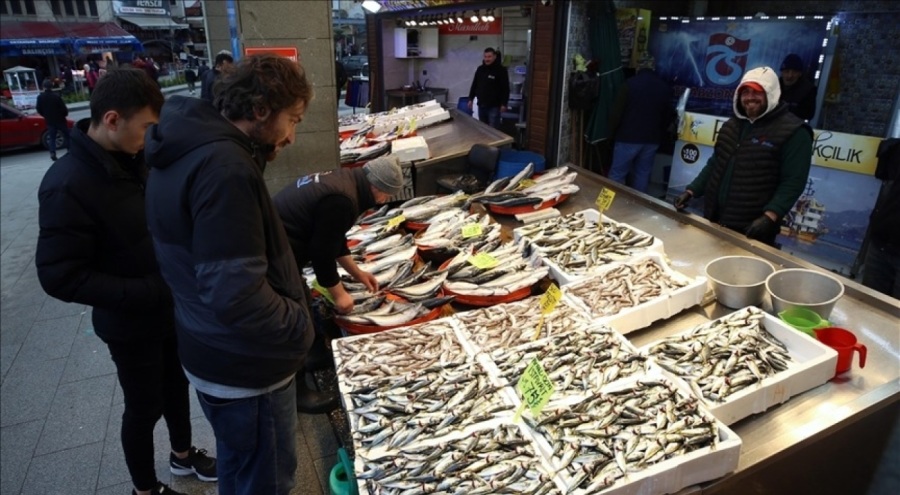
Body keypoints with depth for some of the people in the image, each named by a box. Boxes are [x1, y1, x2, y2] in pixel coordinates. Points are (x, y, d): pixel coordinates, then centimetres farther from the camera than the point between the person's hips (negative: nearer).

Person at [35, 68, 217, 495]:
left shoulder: (134, 158, -4)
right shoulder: (67, 186, -25)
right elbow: (61, 277, -25)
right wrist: (152, 291, -28)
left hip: (172, 309, 6)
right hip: (131, 325, -6)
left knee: (177, 385, 25)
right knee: (144, 408, 14)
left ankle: (182, 453, 51)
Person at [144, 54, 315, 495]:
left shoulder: (188, 147, 3)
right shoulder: (225, 167, -29)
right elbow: (236, 295, -32)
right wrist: (300, 327, -17)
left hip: (215, 355, 10)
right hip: (246, 367, -9)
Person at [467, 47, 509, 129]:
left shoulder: (501, 70, -6)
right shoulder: (480, 69, 9)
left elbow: (505, 88, -9)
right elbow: (474, 85, 17)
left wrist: (504, 104, -14)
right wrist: (471, 99, 12)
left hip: (494, 106, -6)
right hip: (481, 105, 6)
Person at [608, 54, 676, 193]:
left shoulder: (630, 83, -10)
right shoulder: (665, 87, 5)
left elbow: (617, 111, -10)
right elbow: (669, 115, 12)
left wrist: (613, 129, 8)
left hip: (628, 137, -4)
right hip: (652, 139, 5)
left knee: (617, 174, 2)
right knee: (642, 175, 12)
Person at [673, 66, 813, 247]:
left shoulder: (793, 131, -9)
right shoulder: (732, 124, 14)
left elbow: (793, 181, -15)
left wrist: (770, 216, -25)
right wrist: (691, 191, 8)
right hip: (715, 220, 7)